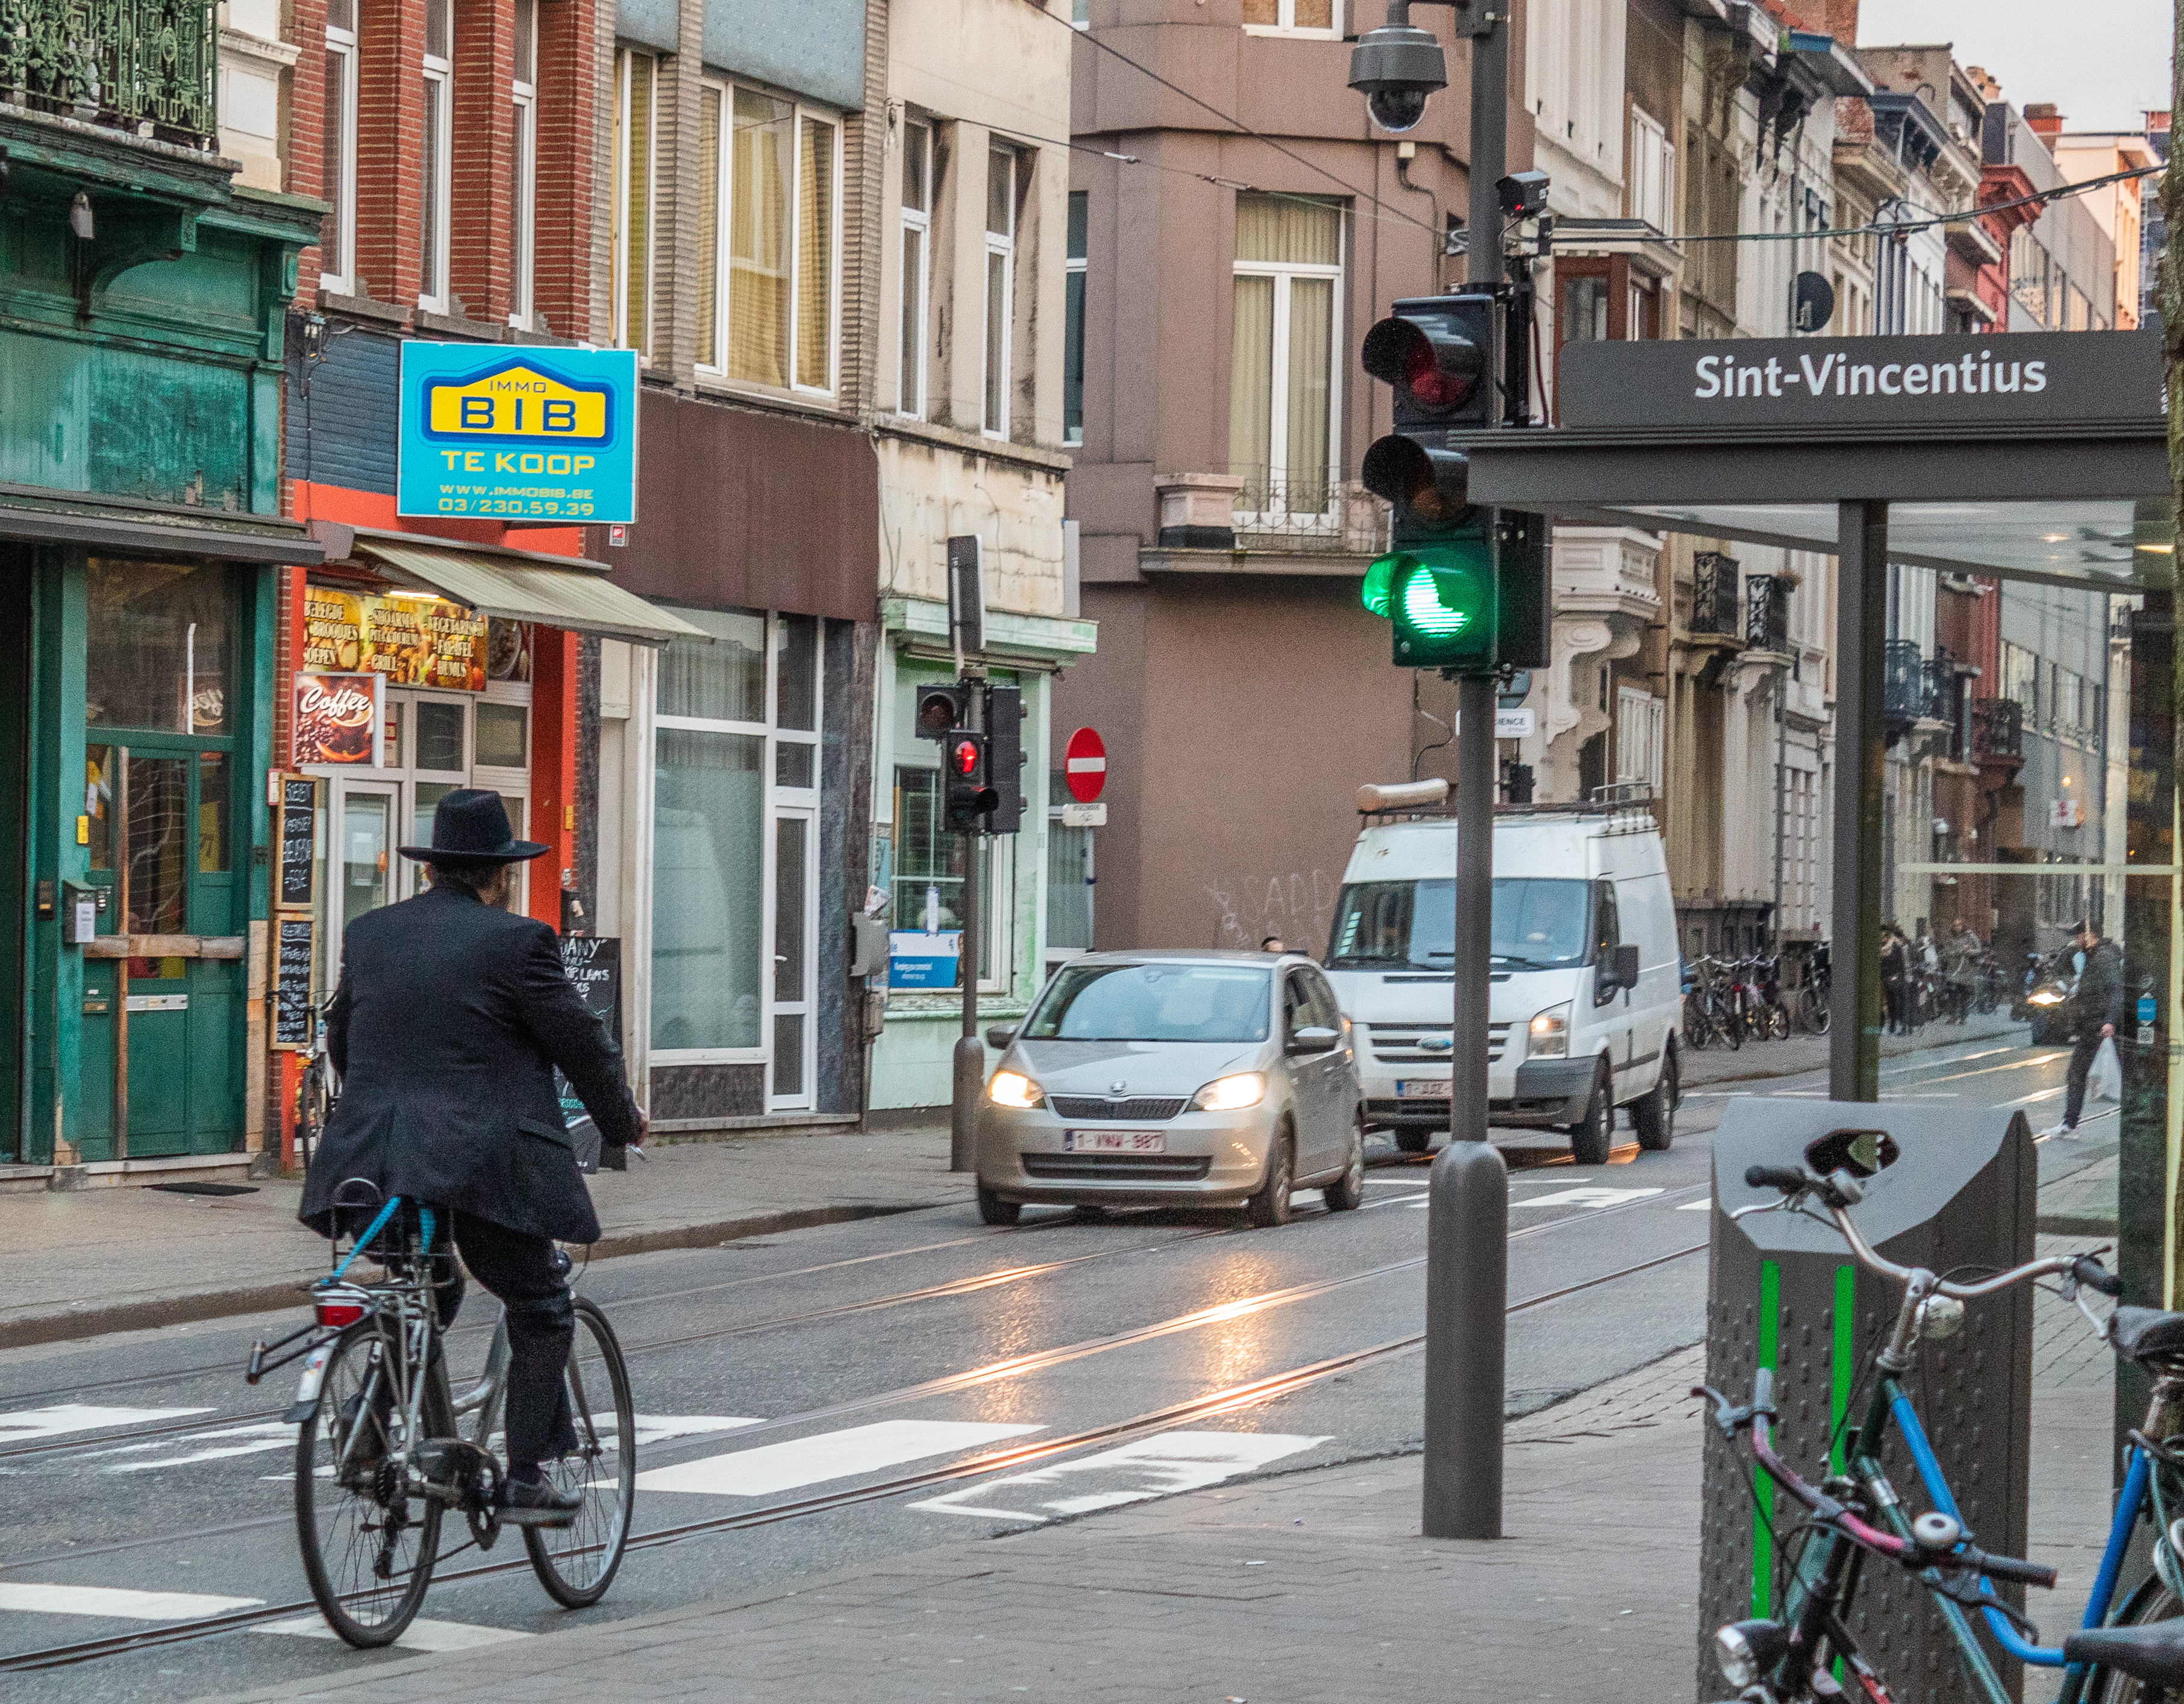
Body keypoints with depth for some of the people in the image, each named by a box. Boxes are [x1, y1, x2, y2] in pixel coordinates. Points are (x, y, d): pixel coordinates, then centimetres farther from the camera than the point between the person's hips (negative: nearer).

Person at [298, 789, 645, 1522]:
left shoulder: (368, 934, 11)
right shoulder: (516, 941, -6)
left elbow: (340, 1042, 21)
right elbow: (581, 1043, 0)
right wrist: (622, 1124, 18)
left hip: (375, 1158, 6)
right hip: (482, 1162, -6)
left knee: (424, 1294, 28)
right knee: (541, 1311, 9)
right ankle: (525, 1477, 5)